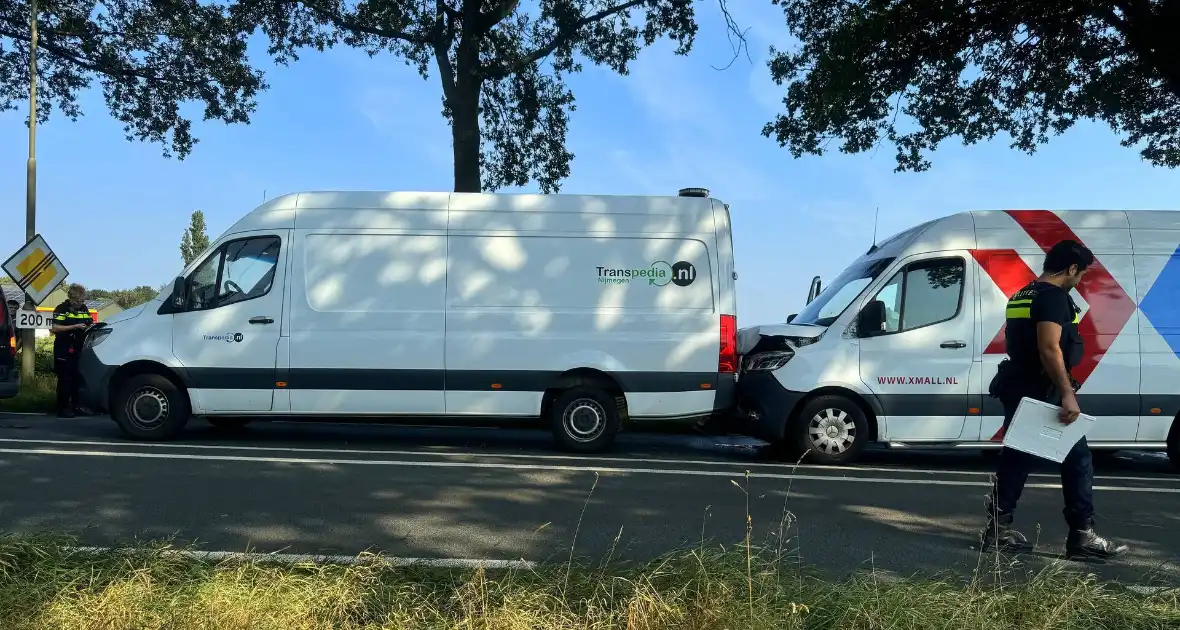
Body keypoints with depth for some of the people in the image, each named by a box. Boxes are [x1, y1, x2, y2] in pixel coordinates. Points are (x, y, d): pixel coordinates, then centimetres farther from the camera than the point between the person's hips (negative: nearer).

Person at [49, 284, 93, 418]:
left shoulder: (84, 309, 12)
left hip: (79, 350, 6)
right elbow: (54, 328, -16)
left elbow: (89, 324, 20)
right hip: (64, 351, -6)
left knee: (79, 379, 7)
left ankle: (76, 406, 14)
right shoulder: (62, 309, -6)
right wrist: (74, 327, -22)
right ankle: (62, 408, 1)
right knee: (65, 380, -4)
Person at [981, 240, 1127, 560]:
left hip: (1018, 388, 10)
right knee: (1077, 459, 1)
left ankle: (998, 529, 12)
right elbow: (1049, 349, -24)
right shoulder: (1054, 296, -14)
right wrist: (1068, 394, -25)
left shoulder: (1021, 296, 17)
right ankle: (1083, 536, 4)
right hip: (1041, 393, -9)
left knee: (1016, 459, 11)